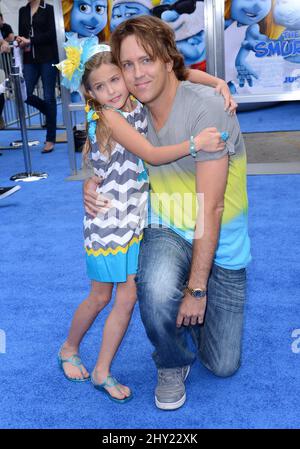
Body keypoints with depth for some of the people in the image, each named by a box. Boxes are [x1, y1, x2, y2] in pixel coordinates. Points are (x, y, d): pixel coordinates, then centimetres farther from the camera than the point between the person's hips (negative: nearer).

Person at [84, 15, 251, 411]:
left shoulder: (205, 107, -25)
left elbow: (210, 208, -25)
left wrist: (197, 289, -23)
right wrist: (92, 183, -12)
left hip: (222, 244, -2)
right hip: (168, 230, 2)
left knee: (223, 365, 7)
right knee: (158, 289, -36)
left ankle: (187, 293, 35)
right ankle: (173, 364, -1)